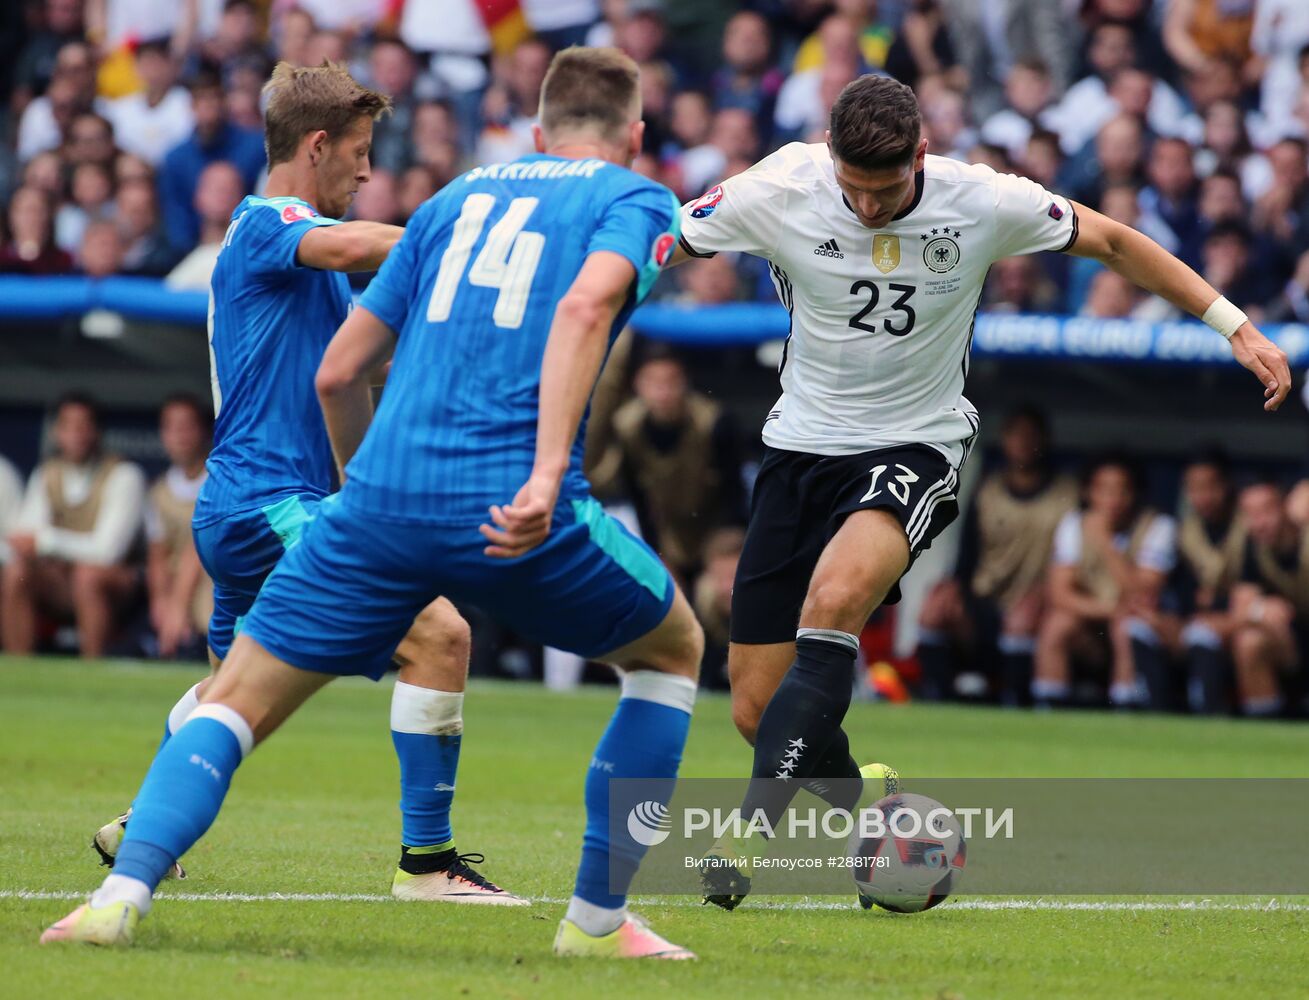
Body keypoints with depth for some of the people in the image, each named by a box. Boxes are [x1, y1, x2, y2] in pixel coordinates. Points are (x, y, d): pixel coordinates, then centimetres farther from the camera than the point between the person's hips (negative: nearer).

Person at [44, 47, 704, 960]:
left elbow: (338, 371, 24)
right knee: (673, 650, 23)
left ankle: (124, 892, -14)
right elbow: (586, 304, -13)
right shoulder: (637, 200, 11)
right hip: (511, 508, -3)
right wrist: (548, 473, -22)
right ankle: (598, 918, 20)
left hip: (383, 500, 3)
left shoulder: (460, 195, 25)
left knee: (237, 701, 10)